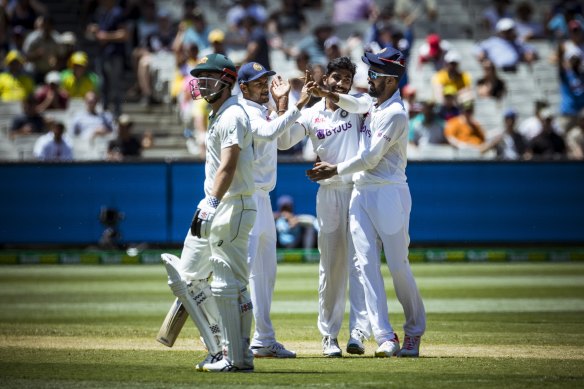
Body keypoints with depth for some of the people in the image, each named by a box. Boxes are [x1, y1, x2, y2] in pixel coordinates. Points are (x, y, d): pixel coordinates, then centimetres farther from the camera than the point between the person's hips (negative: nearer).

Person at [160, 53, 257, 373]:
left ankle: (237, 358, -7)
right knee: (188, 276, 12)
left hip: (233, 207, -11)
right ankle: (219, 346, 14)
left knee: (228, 285, -10)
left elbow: (228, 167, -24)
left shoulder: (233, 115, -13)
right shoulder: (217, 115, 18)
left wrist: (211, 206, -32)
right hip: (214, 206, 11)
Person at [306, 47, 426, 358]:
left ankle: (414, 331, 13)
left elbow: (370, 158, -14)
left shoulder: (395, 114, -12)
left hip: (389, 194, -8)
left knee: (398, 266, -5)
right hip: (361, 194, 8)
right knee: (367, 264, -3)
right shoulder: (372, 107, 14)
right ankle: (385, 337, -6)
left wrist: (335, 170, -2)